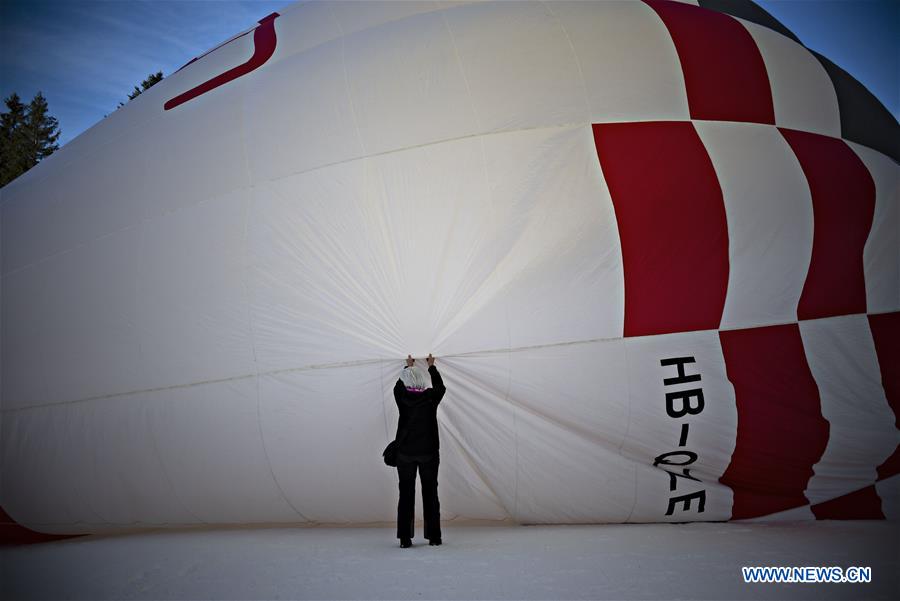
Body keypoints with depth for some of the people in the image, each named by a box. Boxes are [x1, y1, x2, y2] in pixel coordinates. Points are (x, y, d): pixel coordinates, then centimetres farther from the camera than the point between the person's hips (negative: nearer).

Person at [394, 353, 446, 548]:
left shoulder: (401, 396, -5)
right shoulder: (430, 396, -6)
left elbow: (399, 384, 19)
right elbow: (440, 386, 17)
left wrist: (408, 367, 35)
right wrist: (431, 366, 31)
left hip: (405, 453, 1)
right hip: (428, 452, 0)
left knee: (406, 495, 6)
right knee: (430, 494, 8)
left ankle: (405, 538, 6)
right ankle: (434, 536, 12)